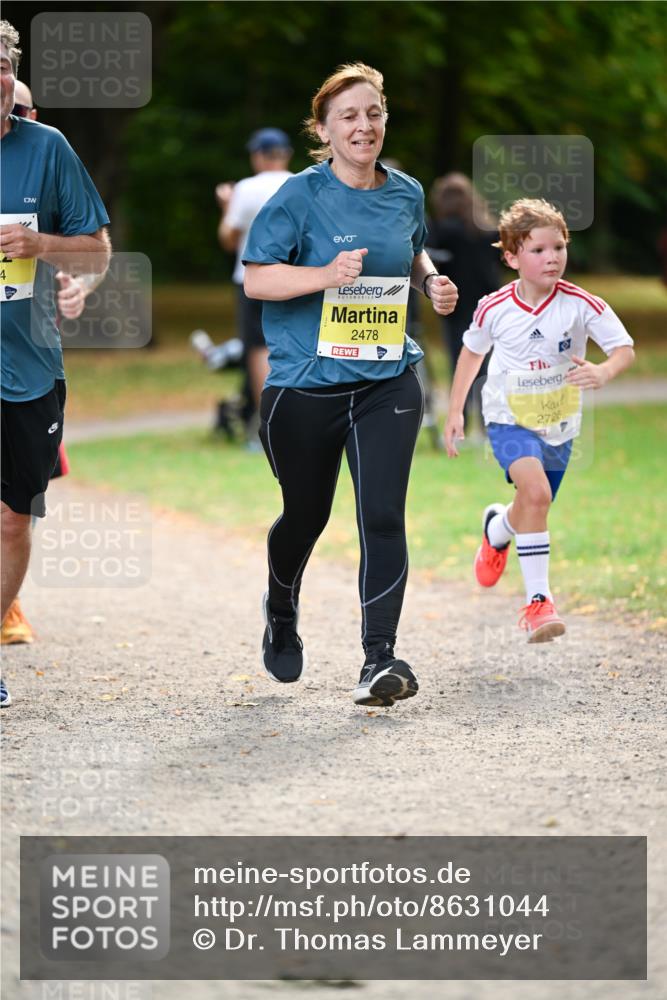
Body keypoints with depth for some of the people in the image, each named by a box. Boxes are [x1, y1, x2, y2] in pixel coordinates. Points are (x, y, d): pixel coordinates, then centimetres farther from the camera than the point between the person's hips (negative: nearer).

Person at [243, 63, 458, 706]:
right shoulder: (300, 196, -9)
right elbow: (256, 279, -12)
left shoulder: (406, 194, 6)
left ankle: (380, 659, -10)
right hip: (306, 383, -2)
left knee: (383, 517, -11)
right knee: (306, 512, 14)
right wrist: (326, 275, -26)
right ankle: (282, 611, 45)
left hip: (388, 382, 2)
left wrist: (432, 283, 4)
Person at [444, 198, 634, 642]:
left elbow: (625, 348, -15)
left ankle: (496, 530, 56)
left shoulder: (582, 305, -16)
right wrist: (455, 412, 10)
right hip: (509, 419, -3)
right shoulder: (494, 310, -12)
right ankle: (538, 599, -24)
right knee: (535, 490, -29)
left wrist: (604, 372, -38)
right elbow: (472, 353, 7)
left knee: (533, 512, 17)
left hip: (558, 425, 3)